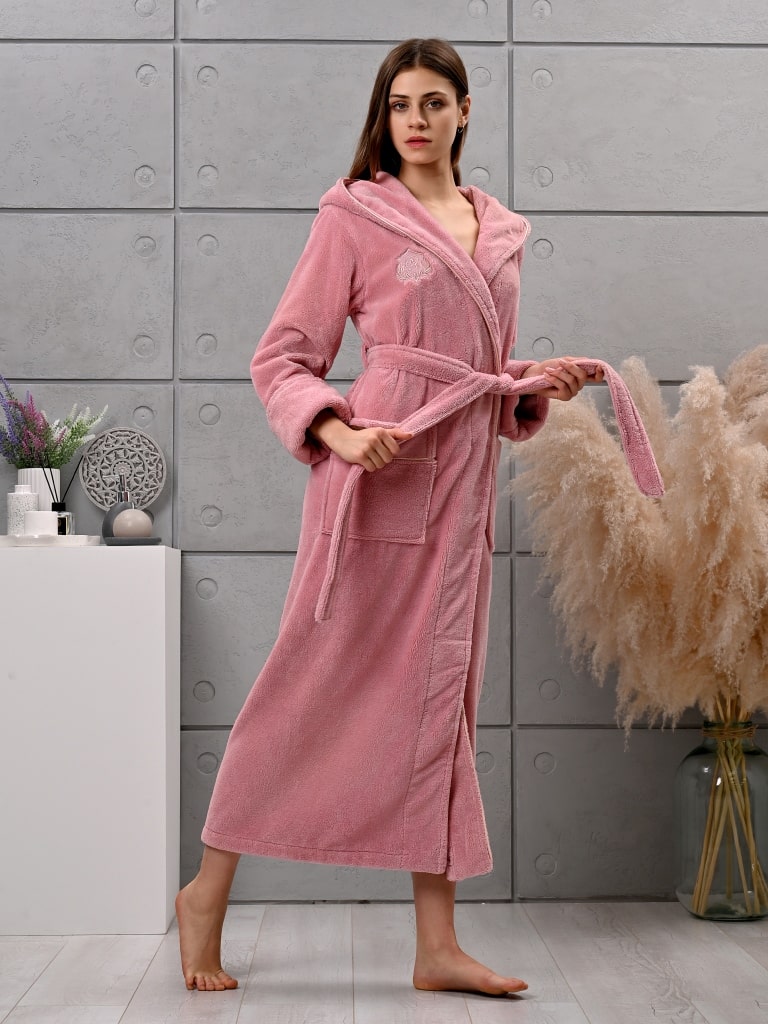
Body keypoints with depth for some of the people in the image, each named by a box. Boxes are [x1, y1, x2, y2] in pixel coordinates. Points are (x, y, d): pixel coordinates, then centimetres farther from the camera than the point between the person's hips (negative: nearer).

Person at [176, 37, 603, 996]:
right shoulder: (355, 215, -1)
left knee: (439, 694, 7)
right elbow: (280, 359, -4)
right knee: (313, 682, -1)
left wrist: (537, 381, 4)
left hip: (464, 484, 6)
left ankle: (437, 944, 13)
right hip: (381, 473, -6)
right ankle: (208, 893, 17)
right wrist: (339, 433, -20)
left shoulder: (500, 231, 17)